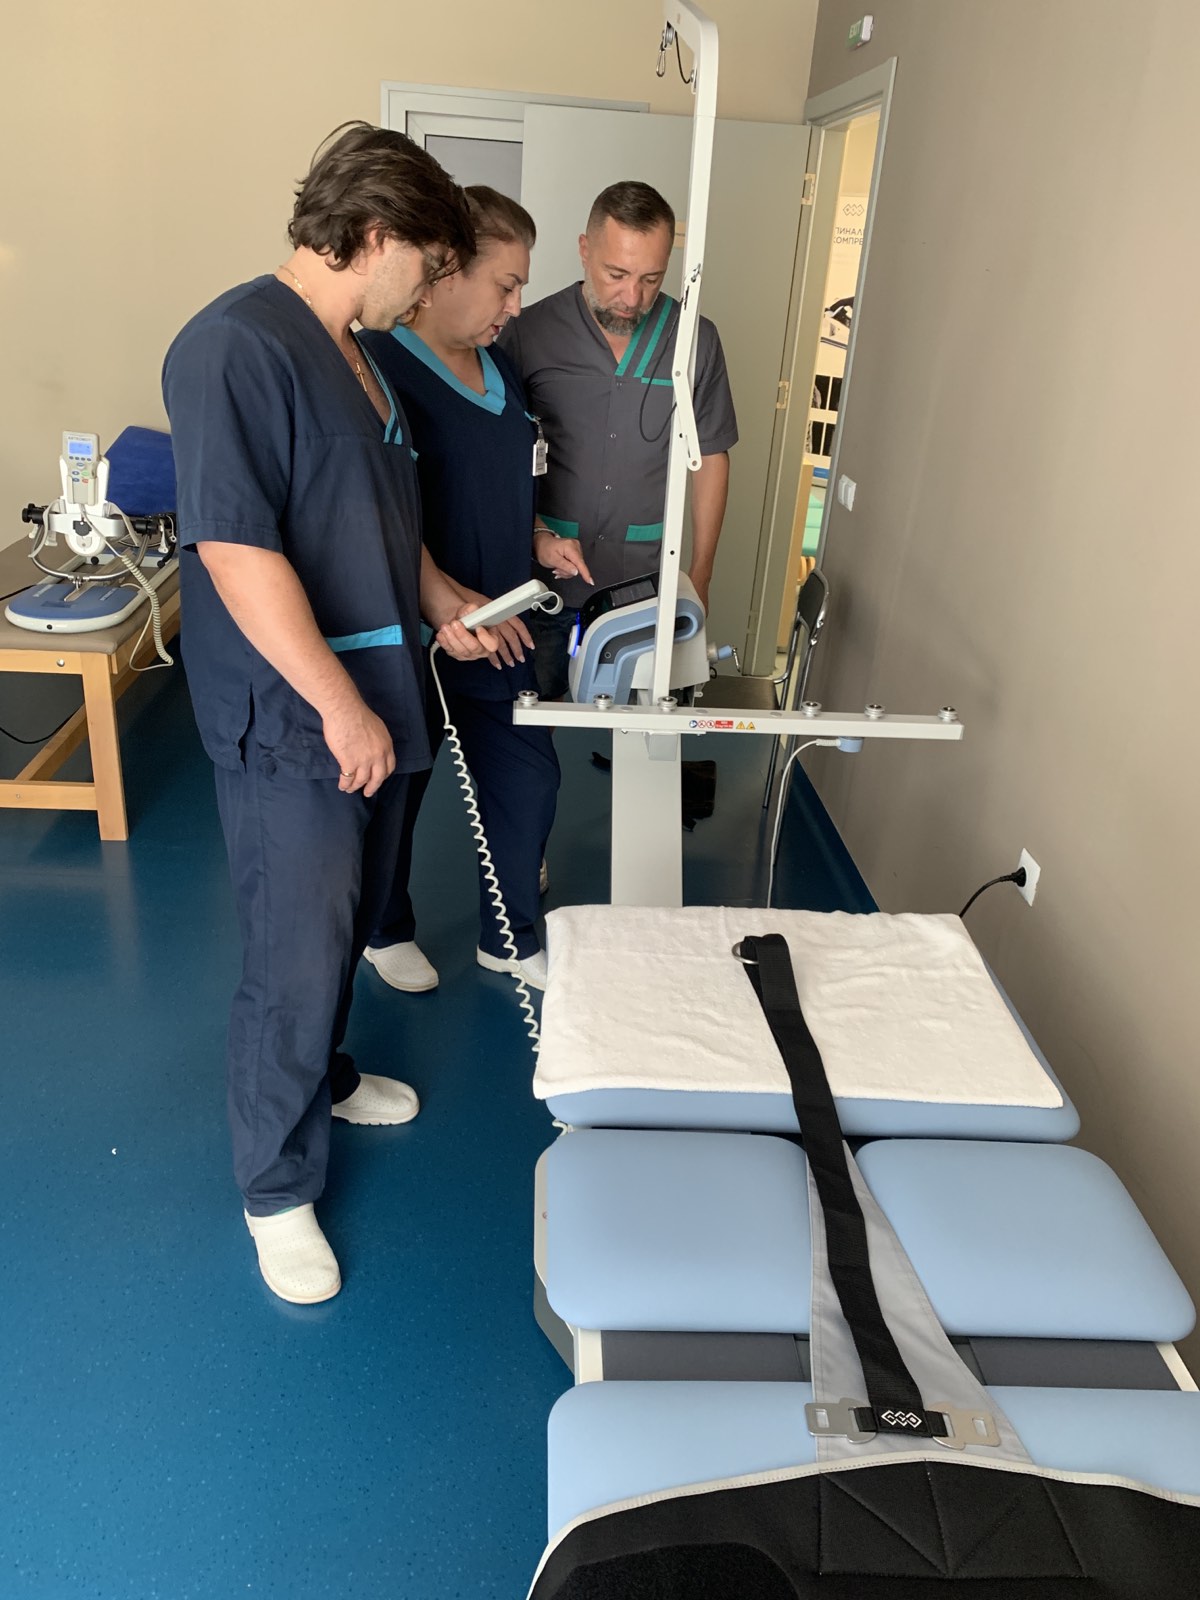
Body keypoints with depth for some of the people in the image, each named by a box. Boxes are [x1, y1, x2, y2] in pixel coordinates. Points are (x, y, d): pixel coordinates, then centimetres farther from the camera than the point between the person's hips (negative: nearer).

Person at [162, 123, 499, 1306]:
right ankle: (277, 1188, 23)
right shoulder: (236, 346, -17)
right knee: (294, 965, 2)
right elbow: (237, 551, -24)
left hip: (371, 710, 9)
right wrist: (341, 708, -21)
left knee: (346, 929, 23)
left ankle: (322, 1078, 47)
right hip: (292, 727, -9)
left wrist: (440, 603, 15)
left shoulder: (356, 354, 13)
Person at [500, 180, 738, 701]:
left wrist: (700, 572, 8)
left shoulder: (696, 340, -2)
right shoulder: (530, 332, -7)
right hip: (541, 579, -1)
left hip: (642, 582, 1)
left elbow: (709, 456, 7)